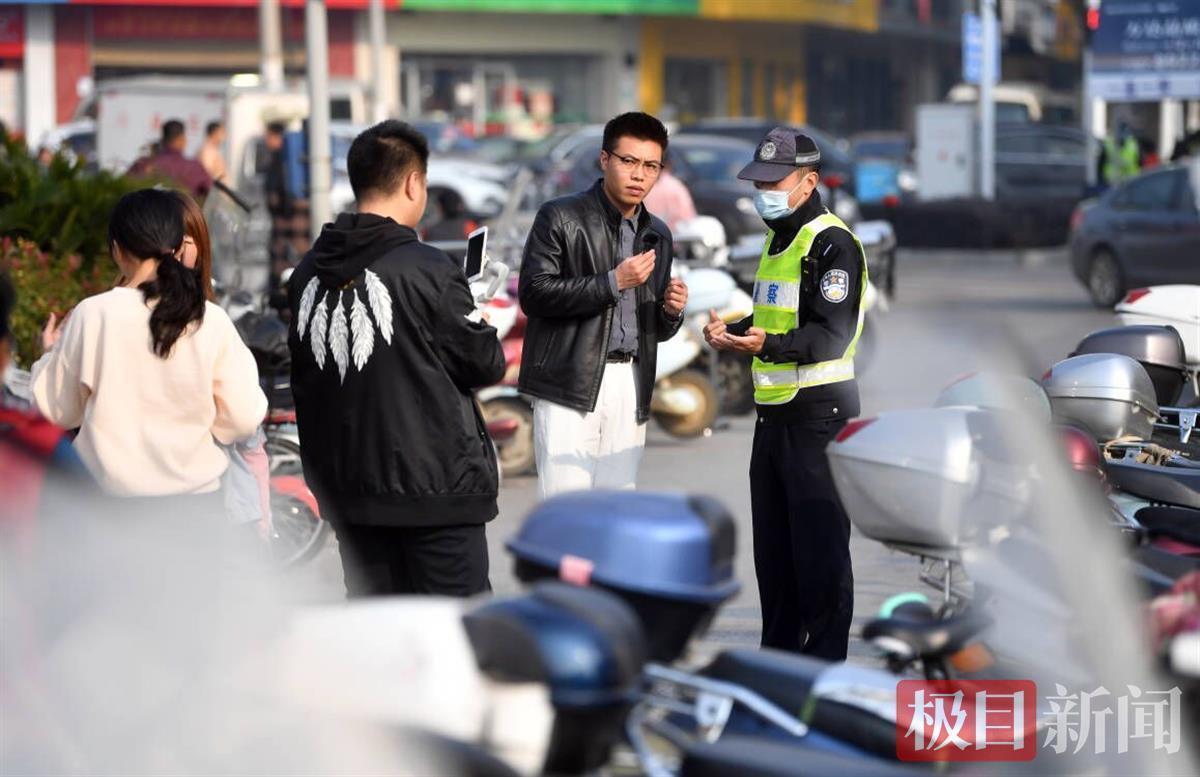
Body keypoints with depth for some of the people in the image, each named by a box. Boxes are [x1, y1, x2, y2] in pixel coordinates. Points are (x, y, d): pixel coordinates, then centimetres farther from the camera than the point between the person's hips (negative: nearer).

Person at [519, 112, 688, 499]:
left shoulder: (657, 234, 18)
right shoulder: (560, 217, 0)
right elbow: (533, 294, -11)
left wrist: (671, 311, 1)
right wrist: (613, 282, -14)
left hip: (630, 388, 6)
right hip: (570, 384, -5)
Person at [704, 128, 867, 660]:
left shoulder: (832, 243, -13)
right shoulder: (777, 241, 18)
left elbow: (832, 336, -21)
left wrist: (768, 345, -34)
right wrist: (731, 332, 8)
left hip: (819, 415, -10)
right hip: (775, 414, 10)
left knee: (820, 549, -7)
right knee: (773, 547, 13)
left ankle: (826, 659, -3)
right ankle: (779, 653, 21)